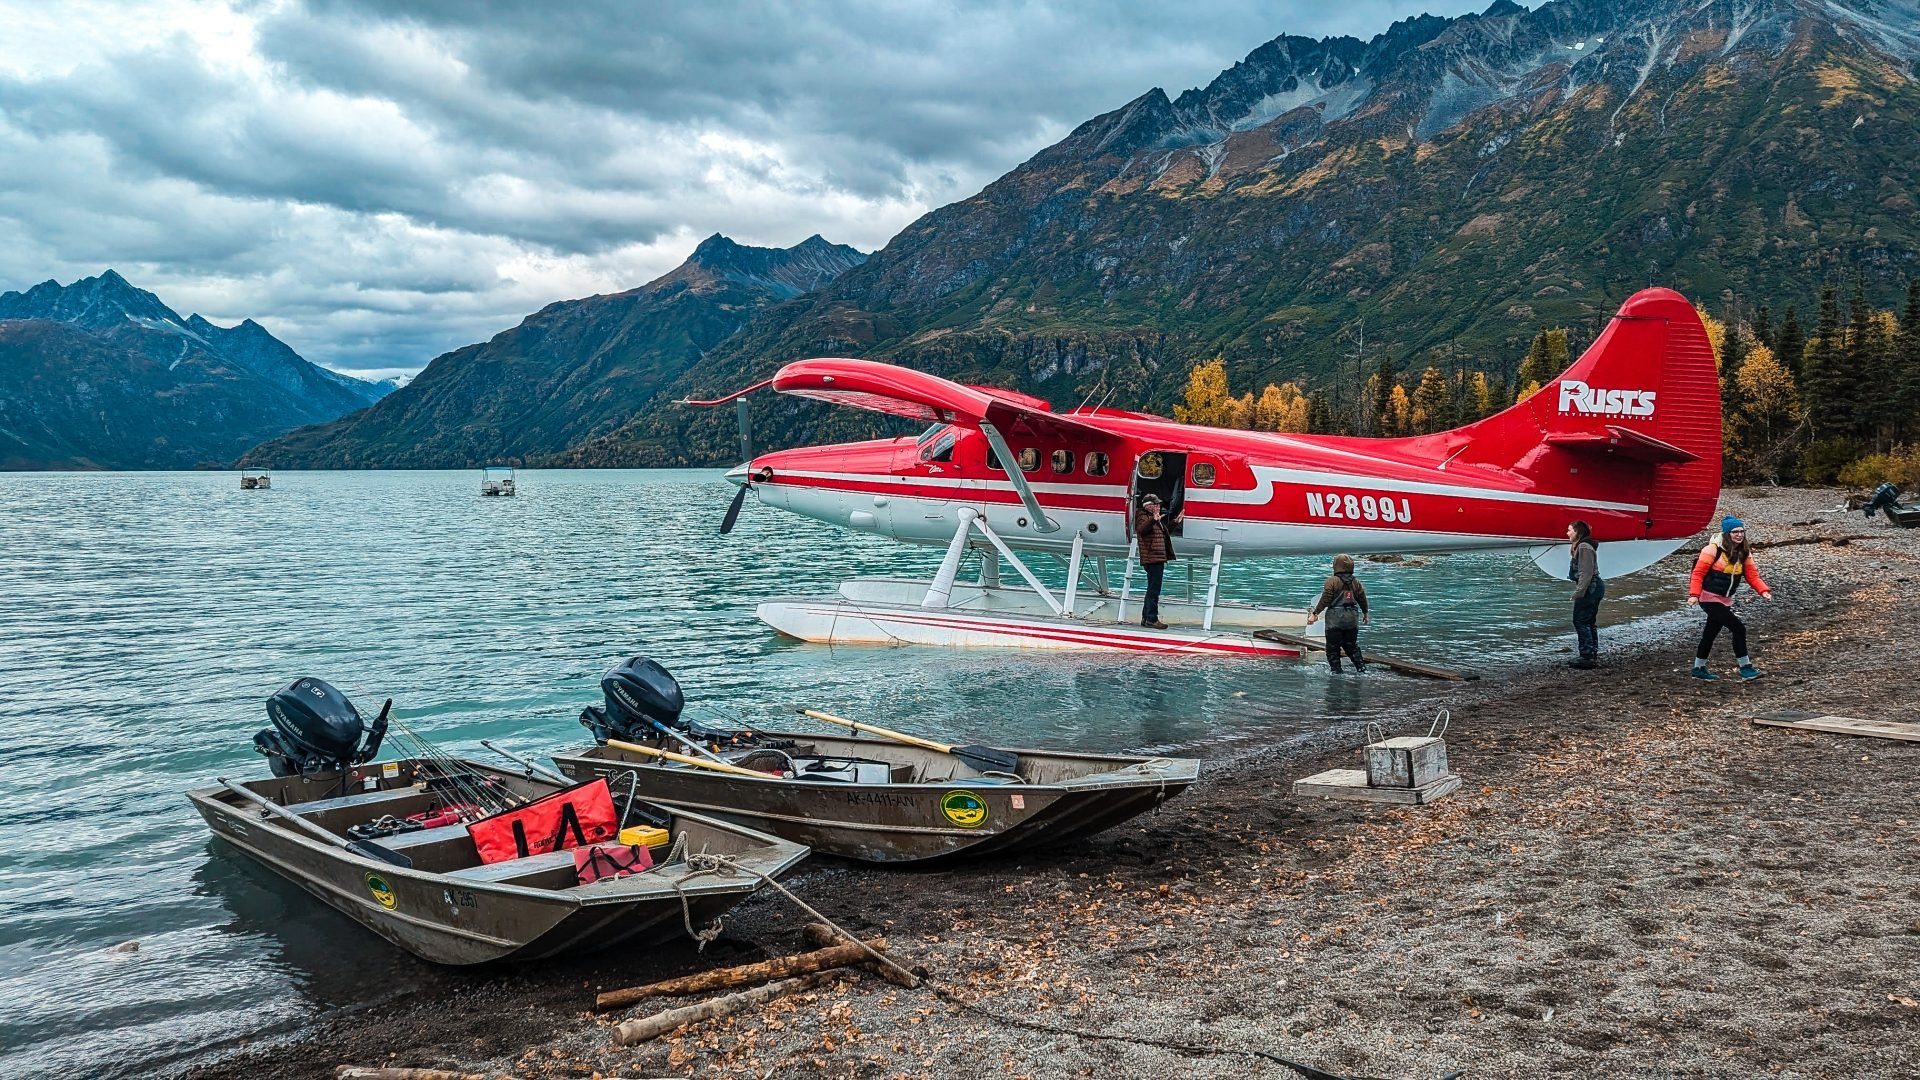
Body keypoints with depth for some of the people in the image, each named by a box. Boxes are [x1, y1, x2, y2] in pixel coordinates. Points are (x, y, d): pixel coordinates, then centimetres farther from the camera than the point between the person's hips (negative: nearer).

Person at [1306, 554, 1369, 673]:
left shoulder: (1332, 581, -9)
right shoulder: (1356, 583, 7)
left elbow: (1325, 600, -14)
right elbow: (1362, 600, 14)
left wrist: (1314, 613, -11)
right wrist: (1365, 614, 30)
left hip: (1335, 619, -5)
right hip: (1352, 619, 6)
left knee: (1333, 649, 3)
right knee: (1352, 647, 19)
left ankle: (1337, 671, 2)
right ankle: (1362, 669, 14)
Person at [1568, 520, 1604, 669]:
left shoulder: (1584, 547, -17)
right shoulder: (1581, 546, 16)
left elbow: (1586, 573, -21)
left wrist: (1578, 592, -21)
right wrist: (1579, 591, 18)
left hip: (1590, 588, -11)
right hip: (1595, 588, 11)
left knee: (1580, 621, -8)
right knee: (1589, 622, 14)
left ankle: (1587, 657, -9)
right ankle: (1593, 656, 18)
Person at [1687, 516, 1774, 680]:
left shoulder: (1744, 553, 5)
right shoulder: (1713, 549, -16)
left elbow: (1752, 575, 3)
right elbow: (1698, 572, -15)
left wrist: (1763, 590, -14)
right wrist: (1694, 594, -24)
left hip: (1725, 600, 7)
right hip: (1709, 598, -7)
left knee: (1711, 633, 15)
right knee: (1738, 627, -13)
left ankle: (1699, 668, 27)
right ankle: (1745, 667, -3)